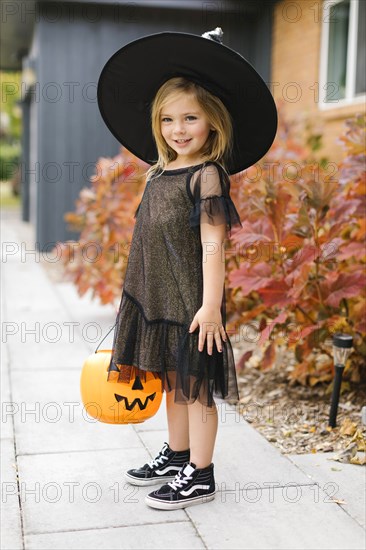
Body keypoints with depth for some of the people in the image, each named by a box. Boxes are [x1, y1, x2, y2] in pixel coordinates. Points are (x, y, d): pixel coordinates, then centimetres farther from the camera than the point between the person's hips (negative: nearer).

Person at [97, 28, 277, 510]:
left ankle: (199, 477, 15)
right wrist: (140, 295, 20)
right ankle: (176, 456, 35)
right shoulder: (160, 172, 11)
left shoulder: (208, 175, -12)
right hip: (156, 299, 8)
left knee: (195, 386, 2)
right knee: (172, 381, 19)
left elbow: (213, 245, -18)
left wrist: (211, 306, -21)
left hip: (190, 303, -8)